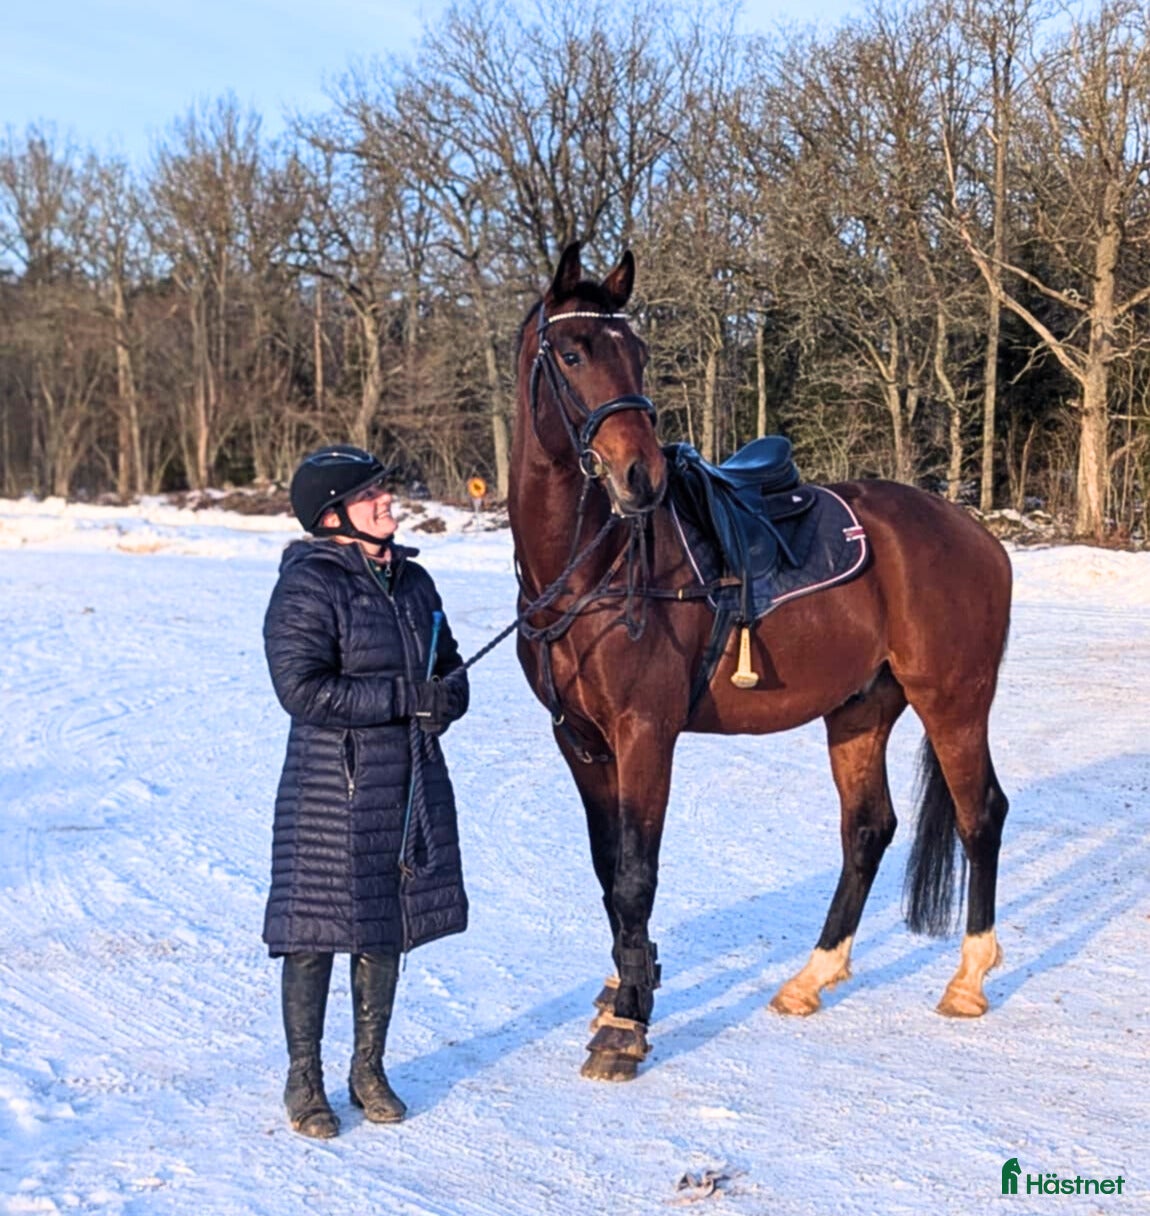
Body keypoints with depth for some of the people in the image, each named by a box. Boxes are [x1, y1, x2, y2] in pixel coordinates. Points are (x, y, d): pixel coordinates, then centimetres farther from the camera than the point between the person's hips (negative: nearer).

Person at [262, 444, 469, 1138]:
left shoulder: (413, 580, 10)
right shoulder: (307, 586, -12)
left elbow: (449, 665, 19)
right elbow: (303, 688, -21)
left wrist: (447, 698, -5)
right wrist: (405, 697, -22)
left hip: (413, 784, 7)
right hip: (332, 788, -7)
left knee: (389, 929, 14)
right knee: (317, 931, 1)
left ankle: (370, 1069, 29)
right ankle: (305, 1080, 17)